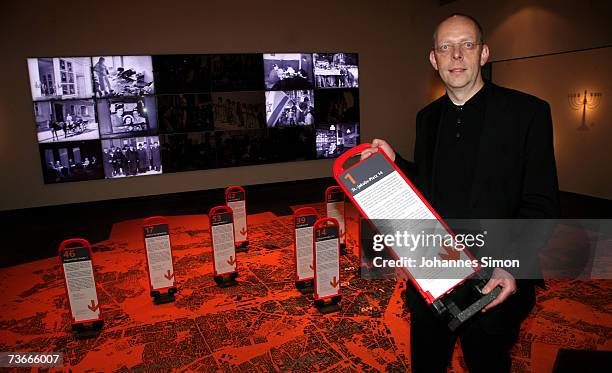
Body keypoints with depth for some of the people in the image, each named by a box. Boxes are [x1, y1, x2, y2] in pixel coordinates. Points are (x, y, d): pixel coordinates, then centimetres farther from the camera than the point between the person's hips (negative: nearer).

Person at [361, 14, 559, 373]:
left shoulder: (528, 112, -9)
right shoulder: (428, 117, 6)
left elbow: (542, 204, -10)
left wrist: (512, 267, -22)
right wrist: (393, 161, -5)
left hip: (492, 283, -4)